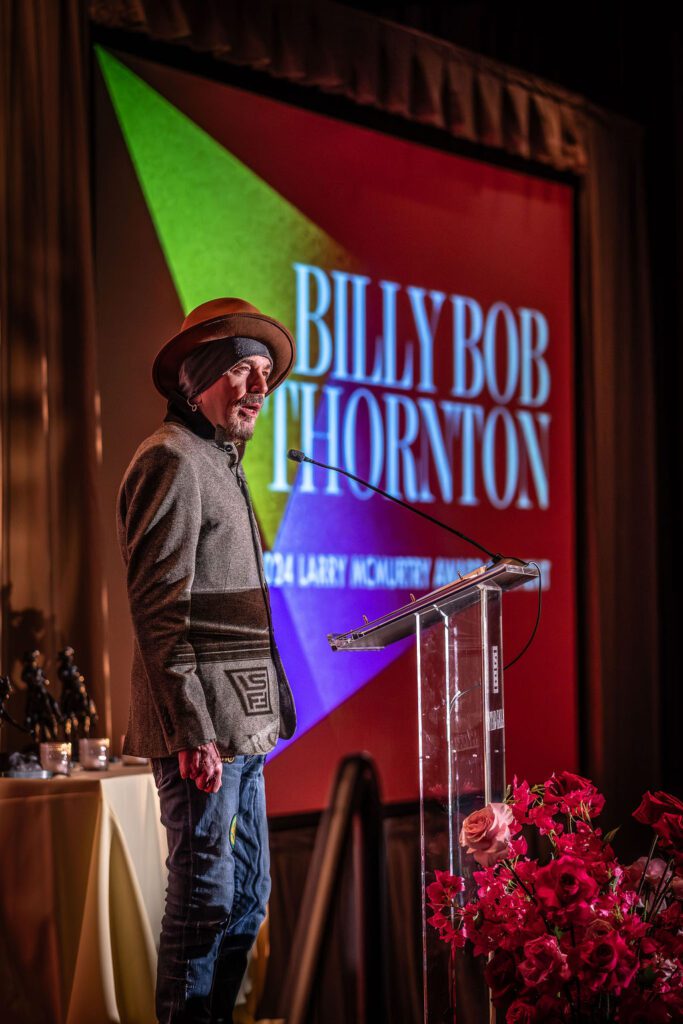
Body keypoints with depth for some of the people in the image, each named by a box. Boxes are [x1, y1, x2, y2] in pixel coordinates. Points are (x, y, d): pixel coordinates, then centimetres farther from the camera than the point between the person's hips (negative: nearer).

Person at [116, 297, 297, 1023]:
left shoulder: (220, 463, 20)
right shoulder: (172, 460, -10)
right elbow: (159, 609, -17)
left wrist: (258, 715, 16)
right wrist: (194, 732, -21)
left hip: (240, 726, 10)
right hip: (203, 726, -10)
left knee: (248, 894, 15)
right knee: (206, 900, -4)